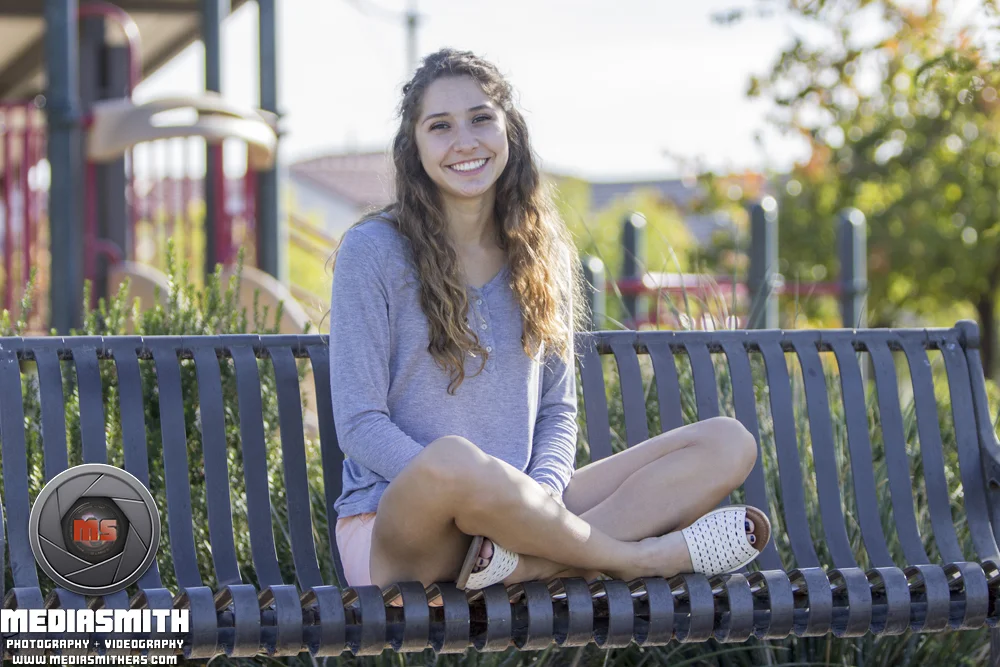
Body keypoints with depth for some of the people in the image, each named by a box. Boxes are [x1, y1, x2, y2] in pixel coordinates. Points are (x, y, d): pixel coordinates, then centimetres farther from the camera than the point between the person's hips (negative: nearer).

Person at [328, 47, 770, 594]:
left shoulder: (543, 255, 13)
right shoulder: (373, 252, -3)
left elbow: (557, 410, 13)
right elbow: (359, 425, -8)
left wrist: (542, 493, -10)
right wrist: (468, 488, -23)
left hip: (511, 509, 6)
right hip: (394, 525, -6)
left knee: (729, 443, -7)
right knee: (452, 458, -42)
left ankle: (529, 561, -31)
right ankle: (644, 555, -19)